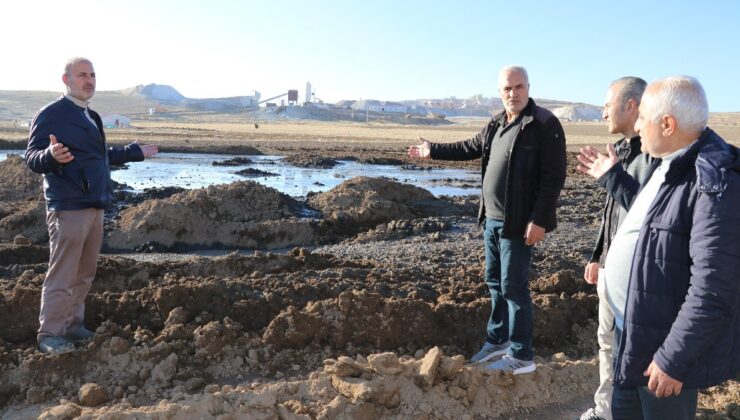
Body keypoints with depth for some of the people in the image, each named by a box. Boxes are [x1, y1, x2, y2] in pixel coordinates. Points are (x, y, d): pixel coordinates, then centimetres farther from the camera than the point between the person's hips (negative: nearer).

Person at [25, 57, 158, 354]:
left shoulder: (90, 117, 17)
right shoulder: (51, 114, -10)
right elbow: (32, 157, -15)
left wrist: (136, 152, 33)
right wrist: (51, 156, -38)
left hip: (95, 206, 9)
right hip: (68, 207, -9)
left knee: (84, 274, 15)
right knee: (62, 275, -5)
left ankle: (73, 325, 26)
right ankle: (49, 334, 5)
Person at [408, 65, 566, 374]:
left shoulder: (544, 123, -13)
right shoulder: (496, 125, 11)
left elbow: (553, 176, -18)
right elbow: (470, 148, 27)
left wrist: (538, 219, -23)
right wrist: (432, 150, 32)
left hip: (518, 223, -8)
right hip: (492, 219, 8)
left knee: (514, 287, -3)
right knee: (495, 282, 17)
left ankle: (522, 357, 10)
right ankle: (498, 340, 33)